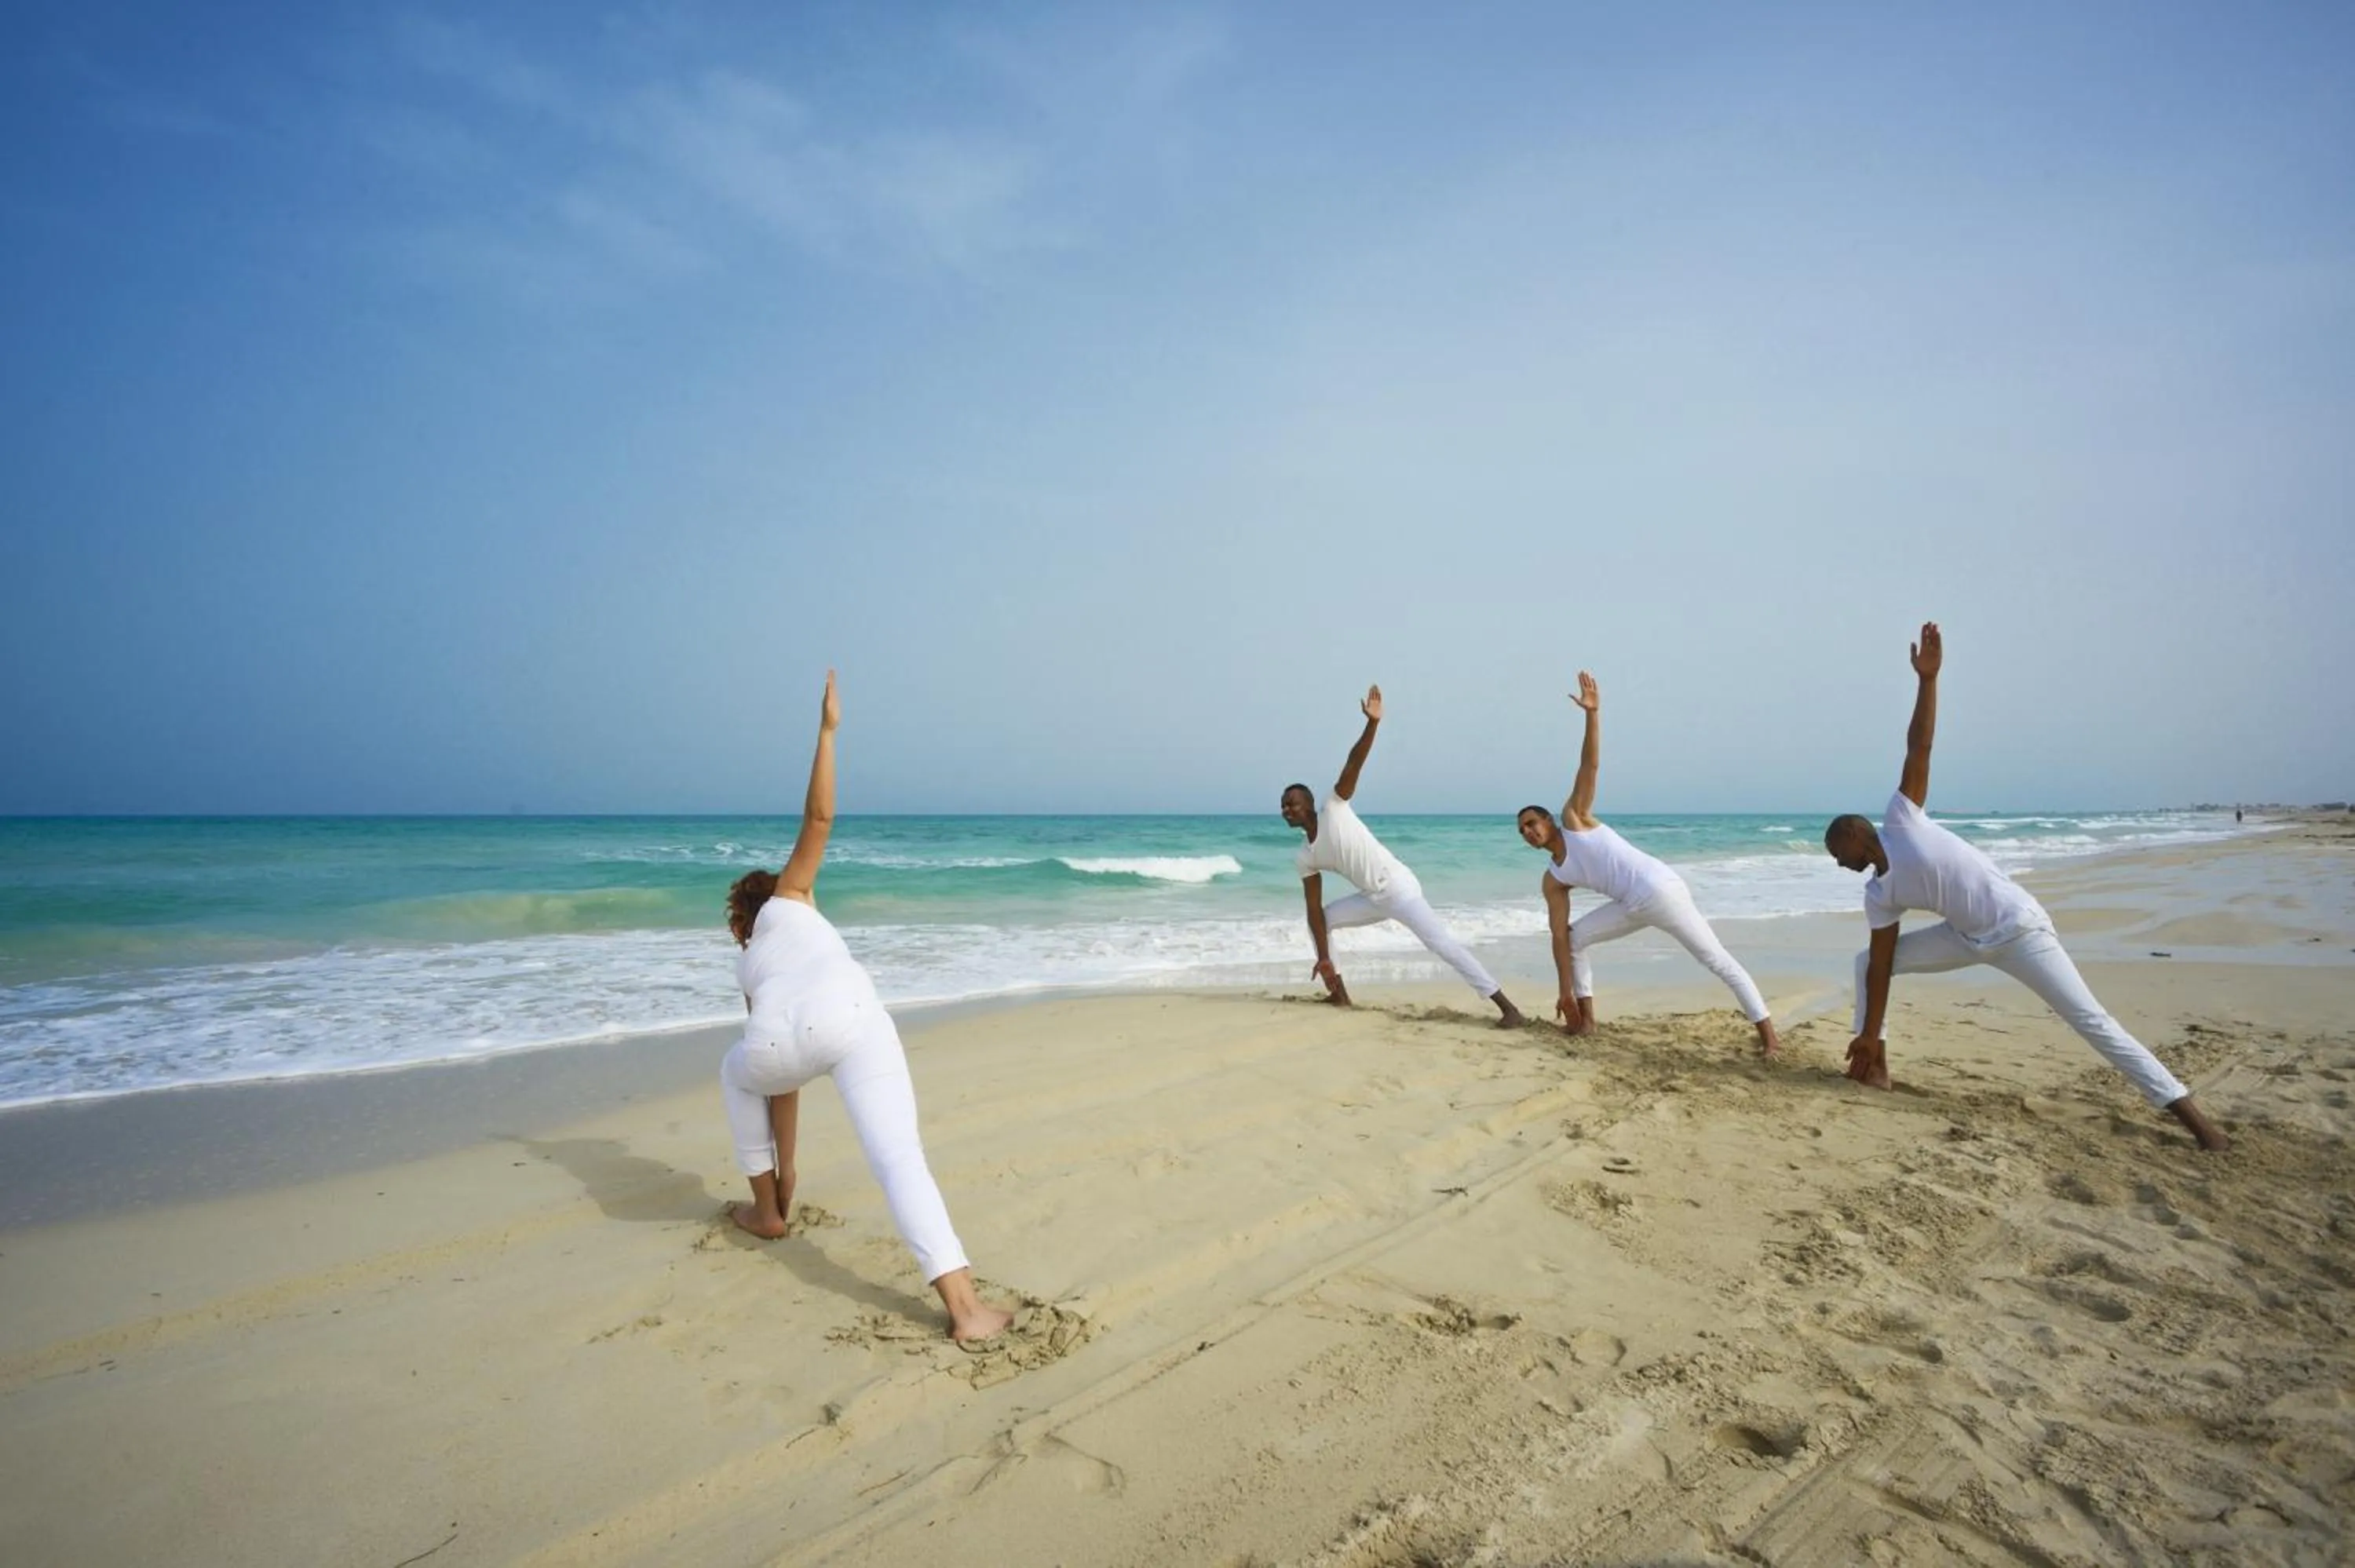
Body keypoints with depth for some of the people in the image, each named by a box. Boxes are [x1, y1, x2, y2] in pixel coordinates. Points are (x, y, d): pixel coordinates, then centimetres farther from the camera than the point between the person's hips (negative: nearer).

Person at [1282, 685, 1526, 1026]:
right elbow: (1315, 908, 4)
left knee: (1443, 944, -17)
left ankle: (1509, 1009, -19)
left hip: (1398, 887, -8)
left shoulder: (1334, 808, -6)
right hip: (1374, 898, 8)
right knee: (1320, 919, 14)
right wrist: (1324, 957, -2)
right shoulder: (1304, 858, 8)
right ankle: (1339, 994, 19)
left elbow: (1354, 764, -16)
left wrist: (1373, 723, -29)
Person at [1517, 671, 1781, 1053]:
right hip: (1634, 906, 6)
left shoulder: (1574, 819, 2)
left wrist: (1593, 713, -18)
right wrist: (1565, 992, 3)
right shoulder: (1553, 880, 12)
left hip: (1661, 890, -6)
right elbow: (1559, 936, 8)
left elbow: (1590, 765, -6)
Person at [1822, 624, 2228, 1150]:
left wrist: (1927, 679, -25)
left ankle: (2190, 1115, -4)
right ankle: (1876, 1065, 8)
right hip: (1967, 938, 7)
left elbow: (1919, 746, -17)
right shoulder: (1879, 896, 1)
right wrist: (1869, 1035, -2)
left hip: (2018, 928, -6)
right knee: (1865, 962, 3)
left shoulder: (1901, 819, -12)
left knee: (2091, 1021, -10)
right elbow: (1882, 965, 0)